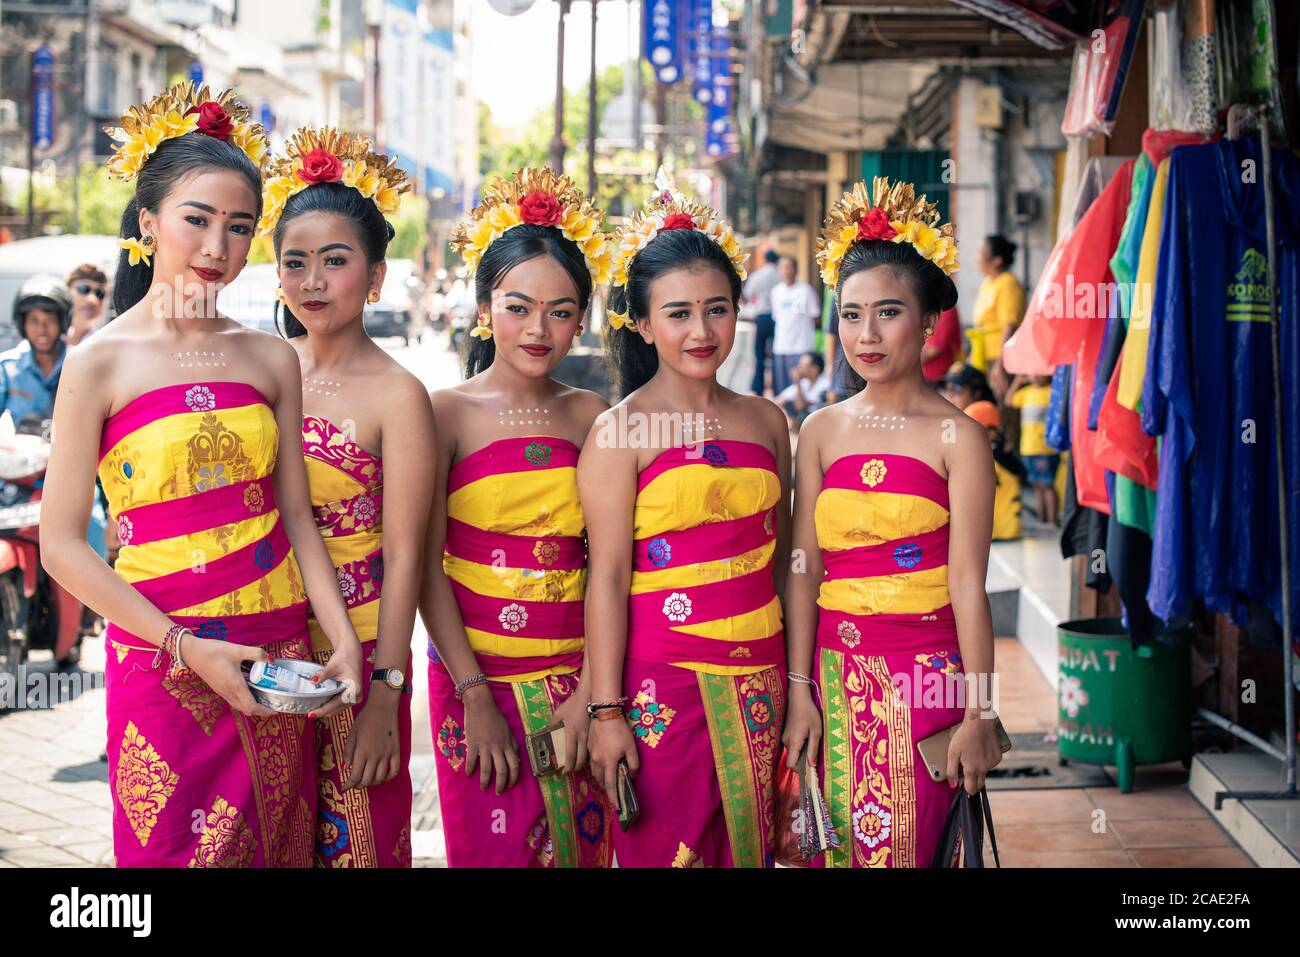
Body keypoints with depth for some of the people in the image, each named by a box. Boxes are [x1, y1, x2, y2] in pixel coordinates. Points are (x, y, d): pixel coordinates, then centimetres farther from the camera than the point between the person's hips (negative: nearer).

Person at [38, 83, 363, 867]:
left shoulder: (272, 360, 6)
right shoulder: (100, 365, -6)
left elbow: (296, 516, 7)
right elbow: (63, 544, -8)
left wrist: (346, 643, -5)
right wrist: (187, 648, -14)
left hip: (281, 665, 4)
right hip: (164, 670, -4)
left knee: (279, 850, 11)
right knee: (173, 852, 3)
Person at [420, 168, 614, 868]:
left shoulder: (591, 417, 3)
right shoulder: (448, 413, -4)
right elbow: (426, 565, -7)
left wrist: (593, 690, -8)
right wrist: (474, 694, -11)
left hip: (575, 675, 2)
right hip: (477, 674, -2)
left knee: (581, 849, 9)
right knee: (489, 849, 3)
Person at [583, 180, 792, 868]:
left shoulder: (766, 422, 9)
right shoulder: (620, 431, -6)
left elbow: (781, 557, 14)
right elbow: (607, 577, -8)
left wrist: (793, 684, 11)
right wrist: (606, 710, -11)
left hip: (757, 680, 5)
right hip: (663, 681, -4)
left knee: (748, 849, 10)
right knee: (665, 851, 1)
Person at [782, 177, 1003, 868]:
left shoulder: (956, 437, -6)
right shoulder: (821, 432, 6)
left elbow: (967, 585, -8)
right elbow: (804, 570, 5)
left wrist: (977, 715, -9)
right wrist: (799, 689, 1)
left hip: (924, 675, -4)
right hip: (837, 672, 4)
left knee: (905, 847, -2)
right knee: (838, 848, 8)